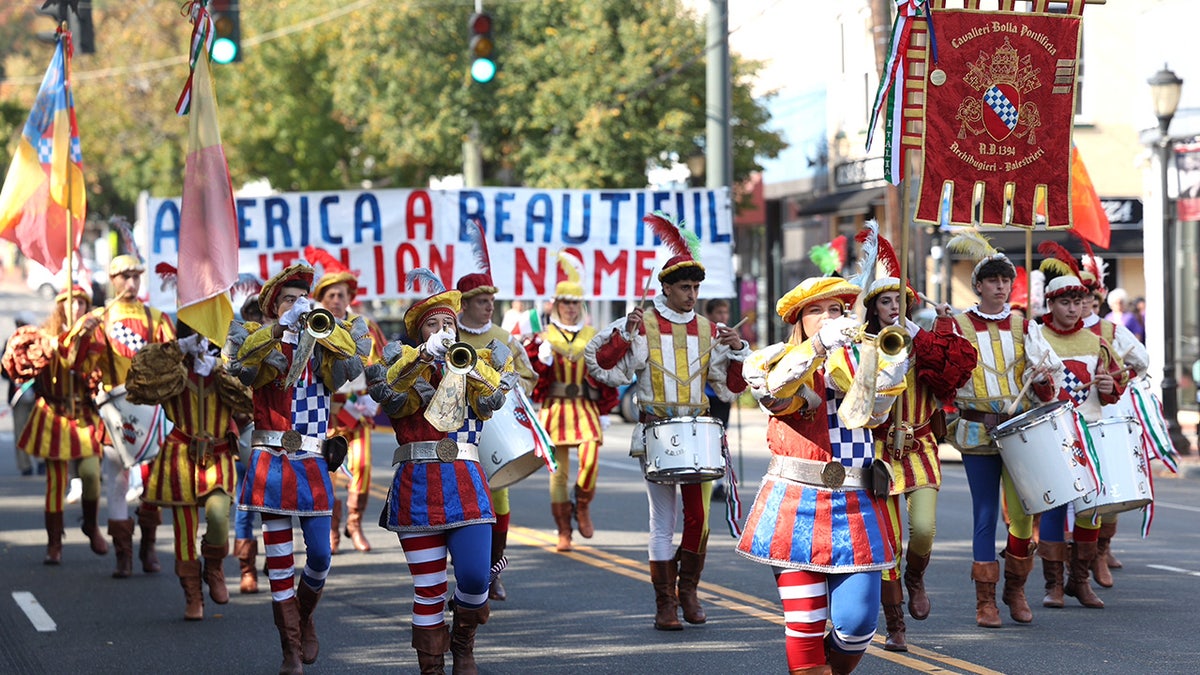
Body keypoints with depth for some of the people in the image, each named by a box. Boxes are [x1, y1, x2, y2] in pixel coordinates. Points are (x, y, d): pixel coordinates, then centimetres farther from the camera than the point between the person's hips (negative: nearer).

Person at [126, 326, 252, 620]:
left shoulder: (226, 367, 4)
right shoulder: (171, 369, 3)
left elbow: (245, 400, -10)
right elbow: (141, 379, -15)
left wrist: (218, 370, -16)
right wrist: (177, 350, -16)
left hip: (218, 460, 0)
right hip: (181, 459, 0)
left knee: (218, 514, -25)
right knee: (185, 530, 2)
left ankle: (214, 568, 4)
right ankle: (193, 598, 16)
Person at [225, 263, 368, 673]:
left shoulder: (322, 348, 11)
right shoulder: (261, 342, 6)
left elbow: (352, 358, -11)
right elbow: (242, 363, -18)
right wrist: (281, 327, -28)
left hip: (312, 464, 2)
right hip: (272, 460, -2)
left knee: (320, 555, 1)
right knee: (279, 558, -2)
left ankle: (305, 620, 29)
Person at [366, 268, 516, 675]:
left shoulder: (473, 366, 16)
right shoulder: (403, 364, 11)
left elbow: (491, 401, -5)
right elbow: (390, 396, -12)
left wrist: (470, 366, -20)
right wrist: (425, 354, -22)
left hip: (465, 484, 1)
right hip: (417, 485, -1)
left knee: (475, 578, -11)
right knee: (428, 588, 0)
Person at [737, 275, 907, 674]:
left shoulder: (860, 360, 13)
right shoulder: (779, 359, 5)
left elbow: (871, 412, -5)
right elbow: (772, 389, -20)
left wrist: (891, 373, -24)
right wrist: (820, 344, -35)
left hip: (854, 507, 2)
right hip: (797, 505, -2)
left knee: (857, 624, -4)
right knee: (805, 625, -4)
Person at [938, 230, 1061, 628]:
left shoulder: (1024, 327, 9)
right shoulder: (957, 326, 3)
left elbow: (1047, 382, 6)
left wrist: (1044, 378, -17)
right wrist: (939, 325, -16)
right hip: (979, 433, -2)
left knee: (1023, 512, 0)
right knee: (986, 514, -2)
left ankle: (1016, 589, 18)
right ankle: (985, 599, 4)